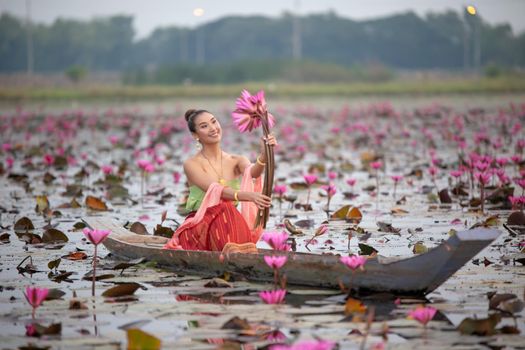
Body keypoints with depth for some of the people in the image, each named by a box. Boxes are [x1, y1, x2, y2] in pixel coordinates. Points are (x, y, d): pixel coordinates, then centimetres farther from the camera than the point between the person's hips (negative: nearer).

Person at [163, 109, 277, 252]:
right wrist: (249, 196, -38)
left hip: (232, 226, 3)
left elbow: (252, 173, -16)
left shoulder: (236, 161, 9)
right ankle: (232, 252, -55)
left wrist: (264, 155, -39)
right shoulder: (192, 164, -3)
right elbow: (215, 191, -20)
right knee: (224, 209, -34)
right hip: (199, 228, -3)